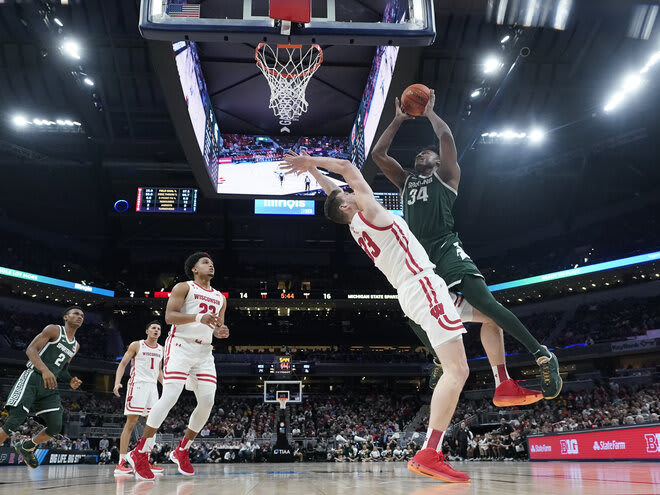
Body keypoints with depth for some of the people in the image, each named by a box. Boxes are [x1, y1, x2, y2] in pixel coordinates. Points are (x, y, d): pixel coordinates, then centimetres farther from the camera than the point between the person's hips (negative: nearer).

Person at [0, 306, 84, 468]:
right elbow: (31, 349, -12)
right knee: (14, 422, -17)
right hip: (32, 379, -7)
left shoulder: (76, 346, 19)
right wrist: (45, 370, -29)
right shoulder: (54, 330, -2)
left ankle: (26, 447, 23)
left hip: (50, 386, 7)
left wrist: (70, 381, 6)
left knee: (55, 428, -2)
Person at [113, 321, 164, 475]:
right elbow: (123, 364, -4)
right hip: (138, 384, -6)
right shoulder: (136, 345, -1)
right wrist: (117, 382, -17)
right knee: (131, 422, -10)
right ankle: (122, 462, -9)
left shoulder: (161, 349, 15)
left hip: (153, 386, 6)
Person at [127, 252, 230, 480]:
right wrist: (198, 317, -24)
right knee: (170, 396, -17)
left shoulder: (220, 298, 18)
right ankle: (140, 453, -7)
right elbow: (169, 316, -11)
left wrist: (221, 332, -1)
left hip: (204, 352, 6)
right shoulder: (184, 288, 0)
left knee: (207, 401, -4)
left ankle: (182, 451, 12)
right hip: (181, 346, -6)